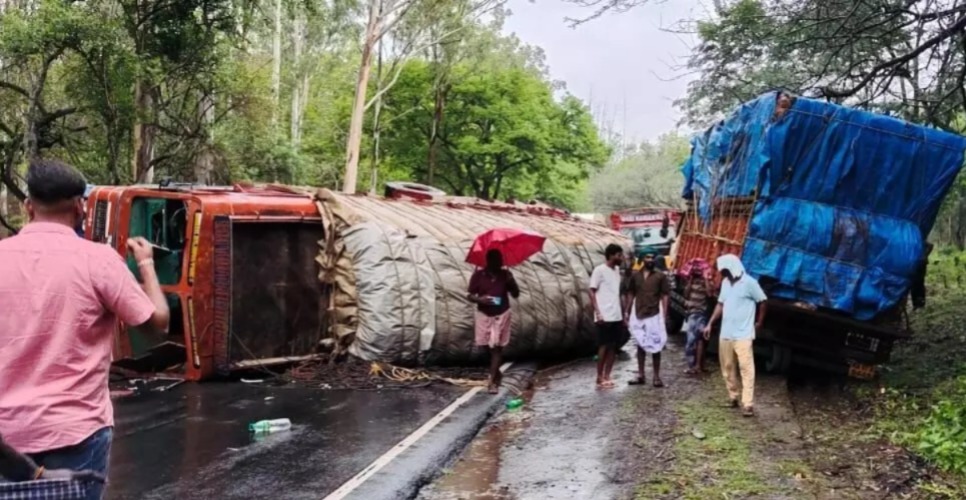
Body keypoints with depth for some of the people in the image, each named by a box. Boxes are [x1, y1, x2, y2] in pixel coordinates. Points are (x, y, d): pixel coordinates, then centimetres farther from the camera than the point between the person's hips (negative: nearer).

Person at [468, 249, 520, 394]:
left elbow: (516, 295, -4)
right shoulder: (478, 275, -10)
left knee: (496, 347, -1)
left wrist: (511, 282, -22)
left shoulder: (506, 275, -6)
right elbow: (470, 296, -6)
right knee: (485, 345, 11)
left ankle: (493, 380, 1)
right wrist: (480, 299, -27)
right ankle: (496, 371, 36)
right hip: (484, 315, 1)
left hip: (501, 315, -1)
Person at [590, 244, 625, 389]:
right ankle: (599, 378, 6)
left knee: (613, 347, 7)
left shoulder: (617, 270, 13)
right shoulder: (599, 270, -9)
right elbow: (592, 292, -10)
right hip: (605, 317, -7)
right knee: (604, 346, -3)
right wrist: (598, 313, -18)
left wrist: (623, 314, 15)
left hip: (617, 317, 7)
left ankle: (607, 377, 13)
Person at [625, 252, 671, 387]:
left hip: (654, 315, -3)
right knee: (640, 346, 10)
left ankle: (657, 377, 6)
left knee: (655, 347, 1)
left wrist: (664, 315, -10)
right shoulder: (636, 276, 7)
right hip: (638, 316, 3)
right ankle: (640, 375, 17)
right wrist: (627, 313, 7)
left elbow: (665, 296, -4)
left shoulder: (660, 276, -2)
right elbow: (631, 295, 11)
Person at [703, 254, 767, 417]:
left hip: (743, 335, -7)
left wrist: (759, 322, 2)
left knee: (746, 368, -9)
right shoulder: (725, 283, 10)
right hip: (725, 334, 7)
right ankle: (733, 397, 24)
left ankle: (748, 404, -11)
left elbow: (762, 302, -3)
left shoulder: (749, 283, -11)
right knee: (727, 367, 11)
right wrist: (710, 324, 13)